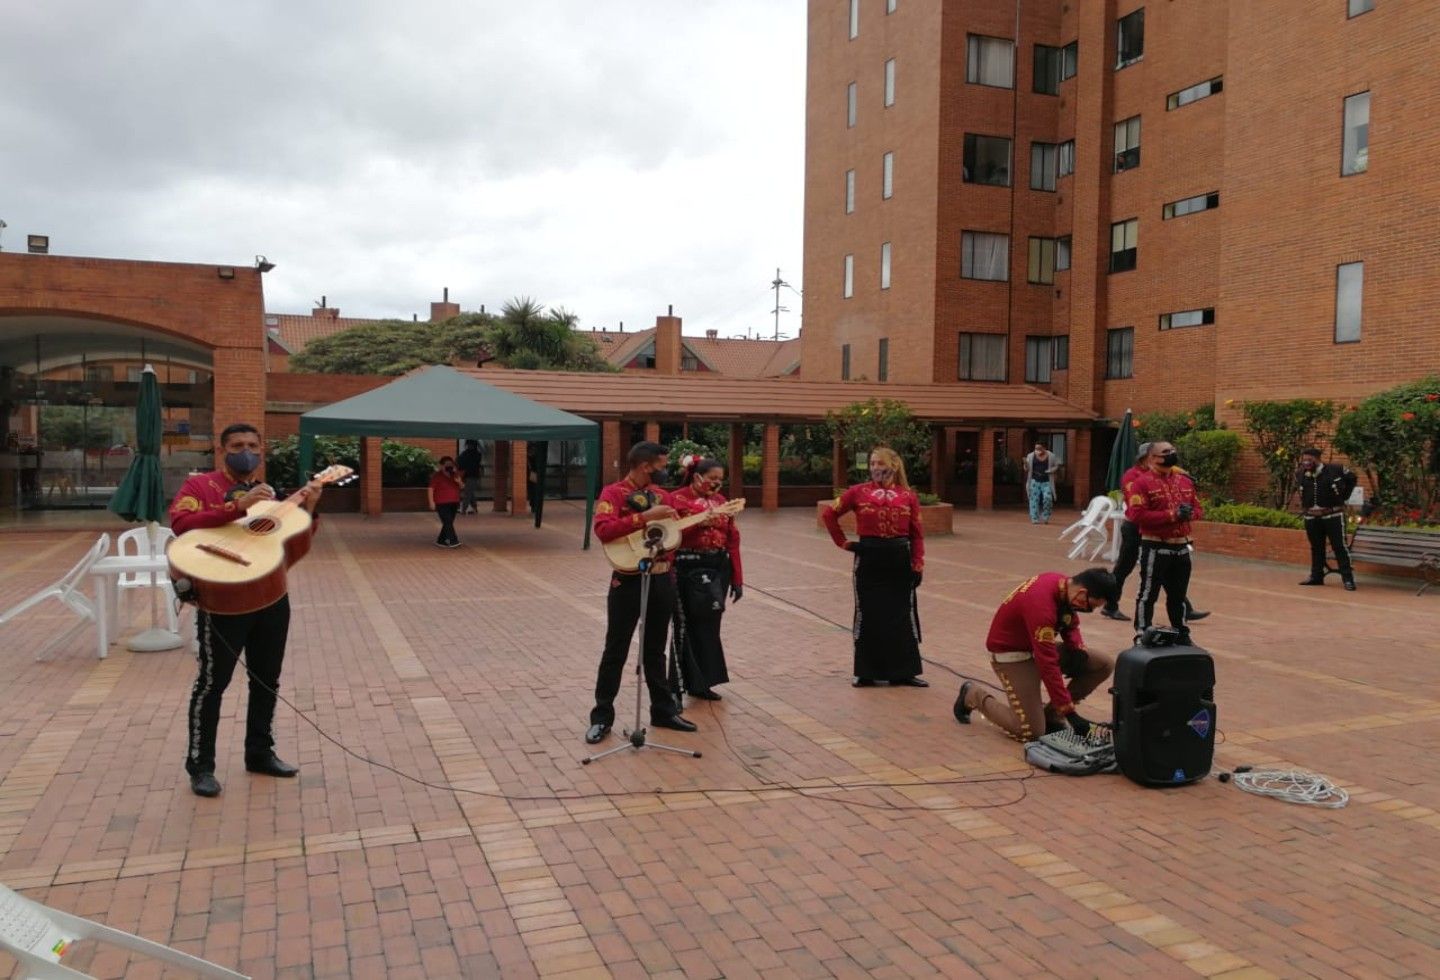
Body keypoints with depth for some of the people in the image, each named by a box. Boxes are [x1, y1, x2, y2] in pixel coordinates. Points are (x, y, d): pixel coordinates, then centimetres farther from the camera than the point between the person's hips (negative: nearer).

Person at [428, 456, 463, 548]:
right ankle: (453, 541, -17)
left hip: (454, 503, 6)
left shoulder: (455, 475, 9)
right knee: (448, 522, -13)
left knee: (448, 523, 8)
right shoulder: (437, 476, -6)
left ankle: (441, 541, 18)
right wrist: (431, 502, -16)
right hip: (442, 504, -6)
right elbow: (431, 489, -8)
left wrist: (459, 481, -9)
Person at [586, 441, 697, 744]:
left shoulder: (662, 495, 10)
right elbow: (603, 530, -27)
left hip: (662, 580, 6)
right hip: (628, 582, -5)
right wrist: (645, 516, -29)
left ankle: (663, 710, 26)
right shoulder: (613, 493, -10)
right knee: (616, 652, 2)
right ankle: (602, 716, 11)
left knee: (655, 650, 16)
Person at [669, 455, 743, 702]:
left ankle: (701, 683, 22)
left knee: (709, 626, 10)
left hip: (718, 567, 5)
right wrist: (697, 524, -24)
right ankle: (680, 687, 9)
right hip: (688, 569, -5)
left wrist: (737, 578, 7)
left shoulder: (720, 500, 11)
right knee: (687, 626, 0)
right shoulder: (677, 499, -5)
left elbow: (732, 539, 10)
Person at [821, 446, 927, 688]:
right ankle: (866, 672, 17)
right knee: (868, 614, 6)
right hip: (868, 559, 0)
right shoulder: (859, 492, 0)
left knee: (903, 614, 7)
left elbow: (917, 534, 2)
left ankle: (905, 671, 18)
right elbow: (830, 515, 8)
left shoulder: (908, 496, 2)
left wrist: (918, 565, -5)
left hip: (900, 559, 1)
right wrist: (843, 543, 2)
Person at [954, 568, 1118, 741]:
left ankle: (1052, 713, 7)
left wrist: (1077, 649, -9)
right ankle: (975, 695, 8)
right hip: (1010, 653, -8)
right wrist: (1070, 712, -29)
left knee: (1104, 665, -4)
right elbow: (1048, 665, -34)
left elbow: (1071, 625, 12)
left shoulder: (1067, 585, -10)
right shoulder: (1041, 604, -35)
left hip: (1040, 646, 9)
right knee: (1031, 732, -14)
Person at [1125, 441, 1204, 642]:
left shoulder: (1185, 481, 11)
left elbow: (1198, 508, 17)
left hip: (1181, 546, 7)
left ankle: (1182, 635, 29)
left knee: (1178, 595, 17)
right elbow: (1137, 515, -19)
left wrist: (1190, 513, -8)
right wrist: (1172, 515, -22)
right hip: (1155, 547, -7)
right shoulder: (1142, 482, -11)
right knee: (1148, 594, 0)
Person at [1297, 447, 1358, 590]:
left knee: (1339, 546, -5)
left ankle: (1348, 579, -3)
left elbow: (1352, 477, 7)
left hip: (1333, 515, -4)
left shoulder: (1334, 470, -10)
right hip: (1311, 517, 4)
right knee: (1316, 547, 12)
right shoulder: (1301, 474, 3)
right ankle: (1316, 576, 21)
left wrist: (1344, 495, 3)